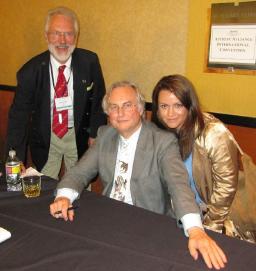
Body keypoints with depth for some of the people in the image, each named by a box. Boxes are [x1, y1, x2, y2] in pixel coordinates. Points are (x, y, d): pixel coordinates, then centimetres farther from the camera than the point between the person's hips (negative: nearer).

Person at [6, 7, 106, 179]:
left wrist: (95, 134, -6)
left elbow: (99, 100, -1)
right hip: (45, 139, 0)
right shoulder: (31, 71, -15)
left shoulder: (90, 62, -14)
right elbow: (19, 115, -12)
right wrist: (15, 160, -17)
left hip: (79, 137, 0)